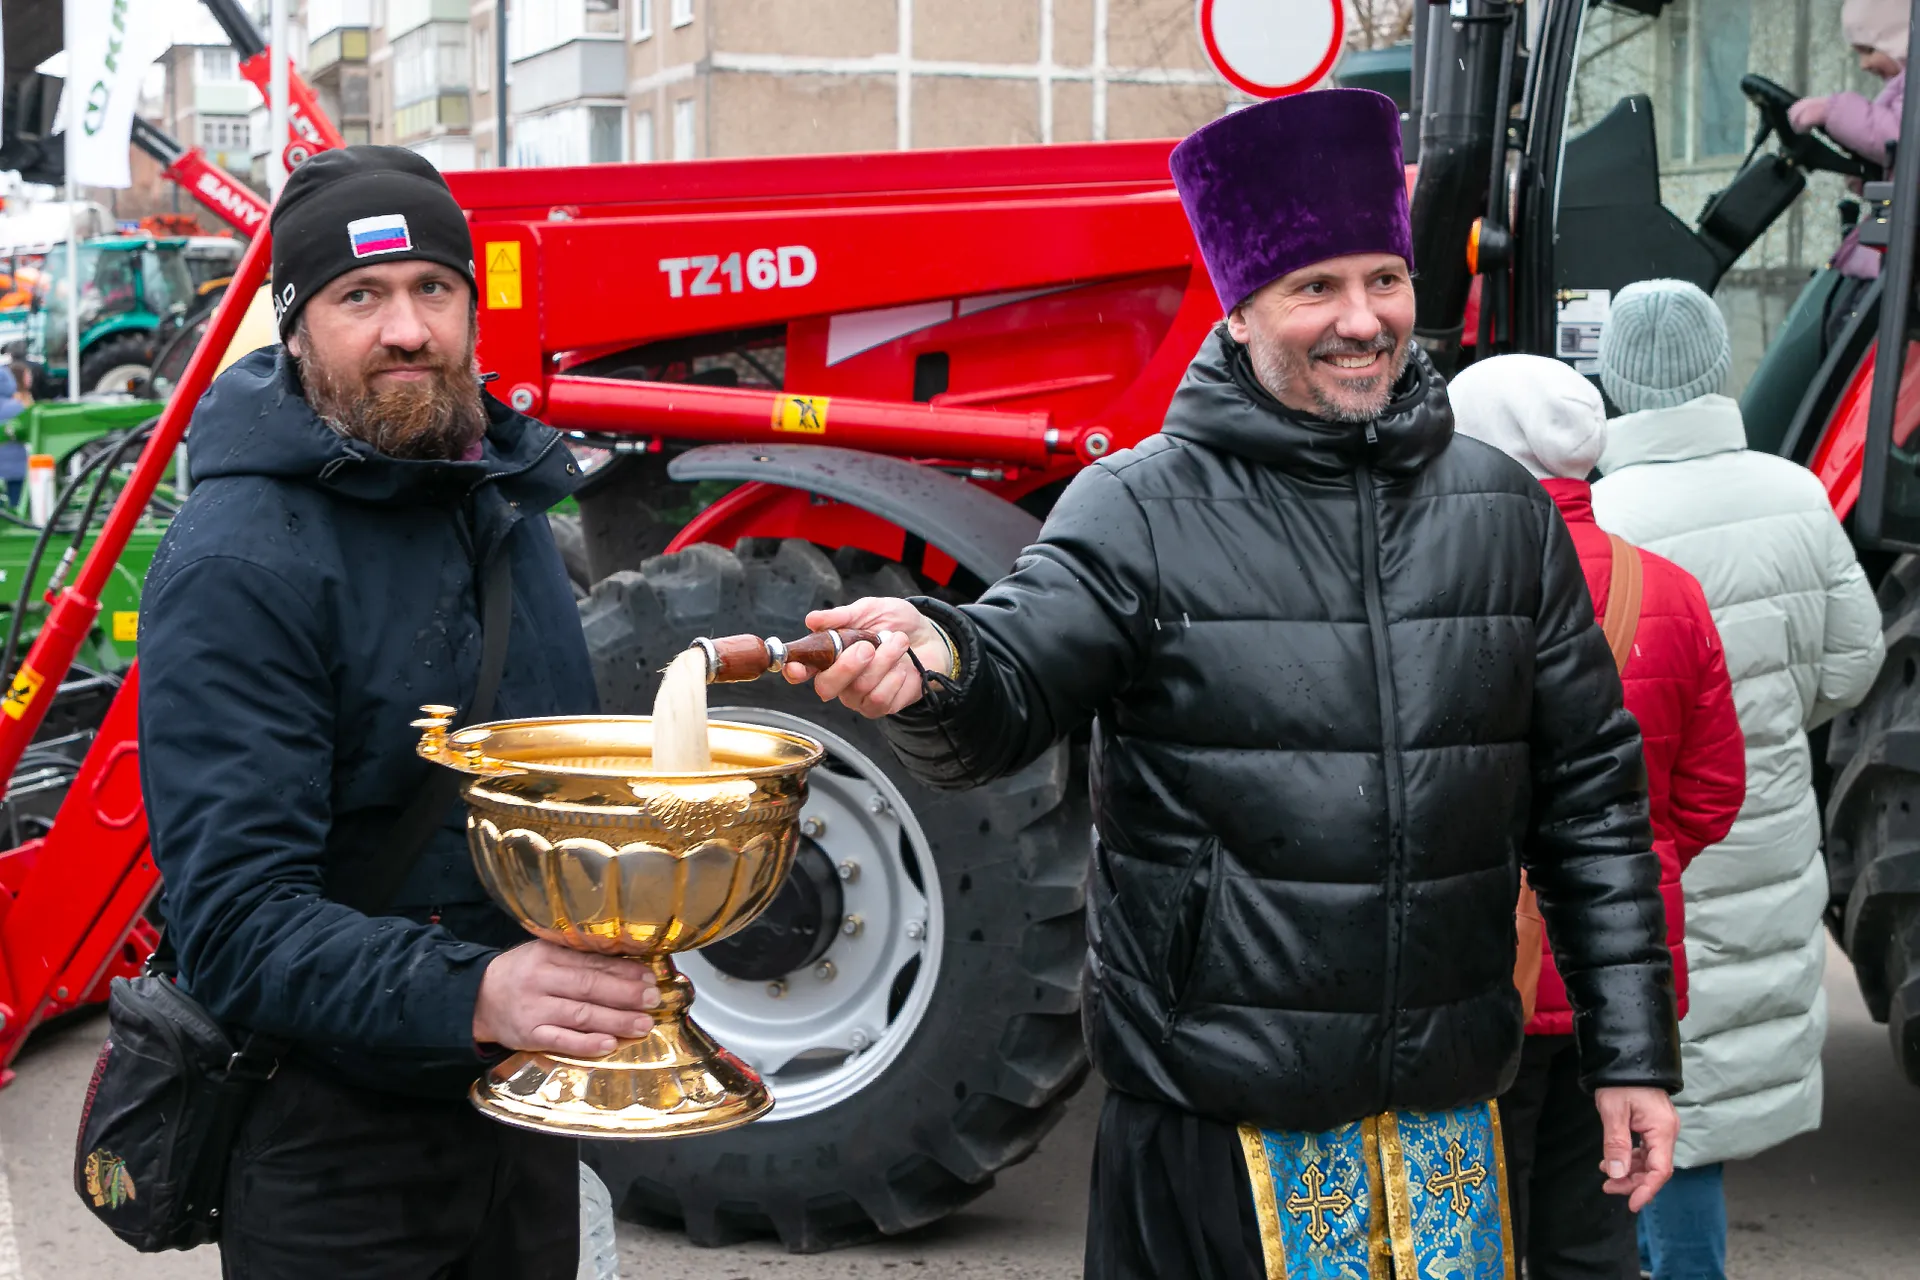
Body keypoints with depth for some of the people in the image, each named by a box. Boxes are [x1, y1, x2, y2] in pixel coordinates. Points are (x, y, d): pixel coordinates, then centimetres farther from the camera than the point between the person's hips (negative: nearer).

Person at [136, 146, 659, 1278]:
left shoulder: (506, 496, 6)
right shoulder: (238, 563, -19)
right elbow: (236, 918, -25)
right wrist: (470, 995, -38)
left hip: (529, 1113, 7)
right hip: (337, 1146, -7)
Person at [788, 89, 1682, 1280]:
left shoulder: (1503, 514, 6)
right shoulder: (1142, 510, -5)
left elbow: (1591, 793, 9)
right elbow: (1012, 684, -17)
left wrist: (1634, 1050, 7)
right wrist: (936, 662, -41)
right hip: (1215, 1125, -3)